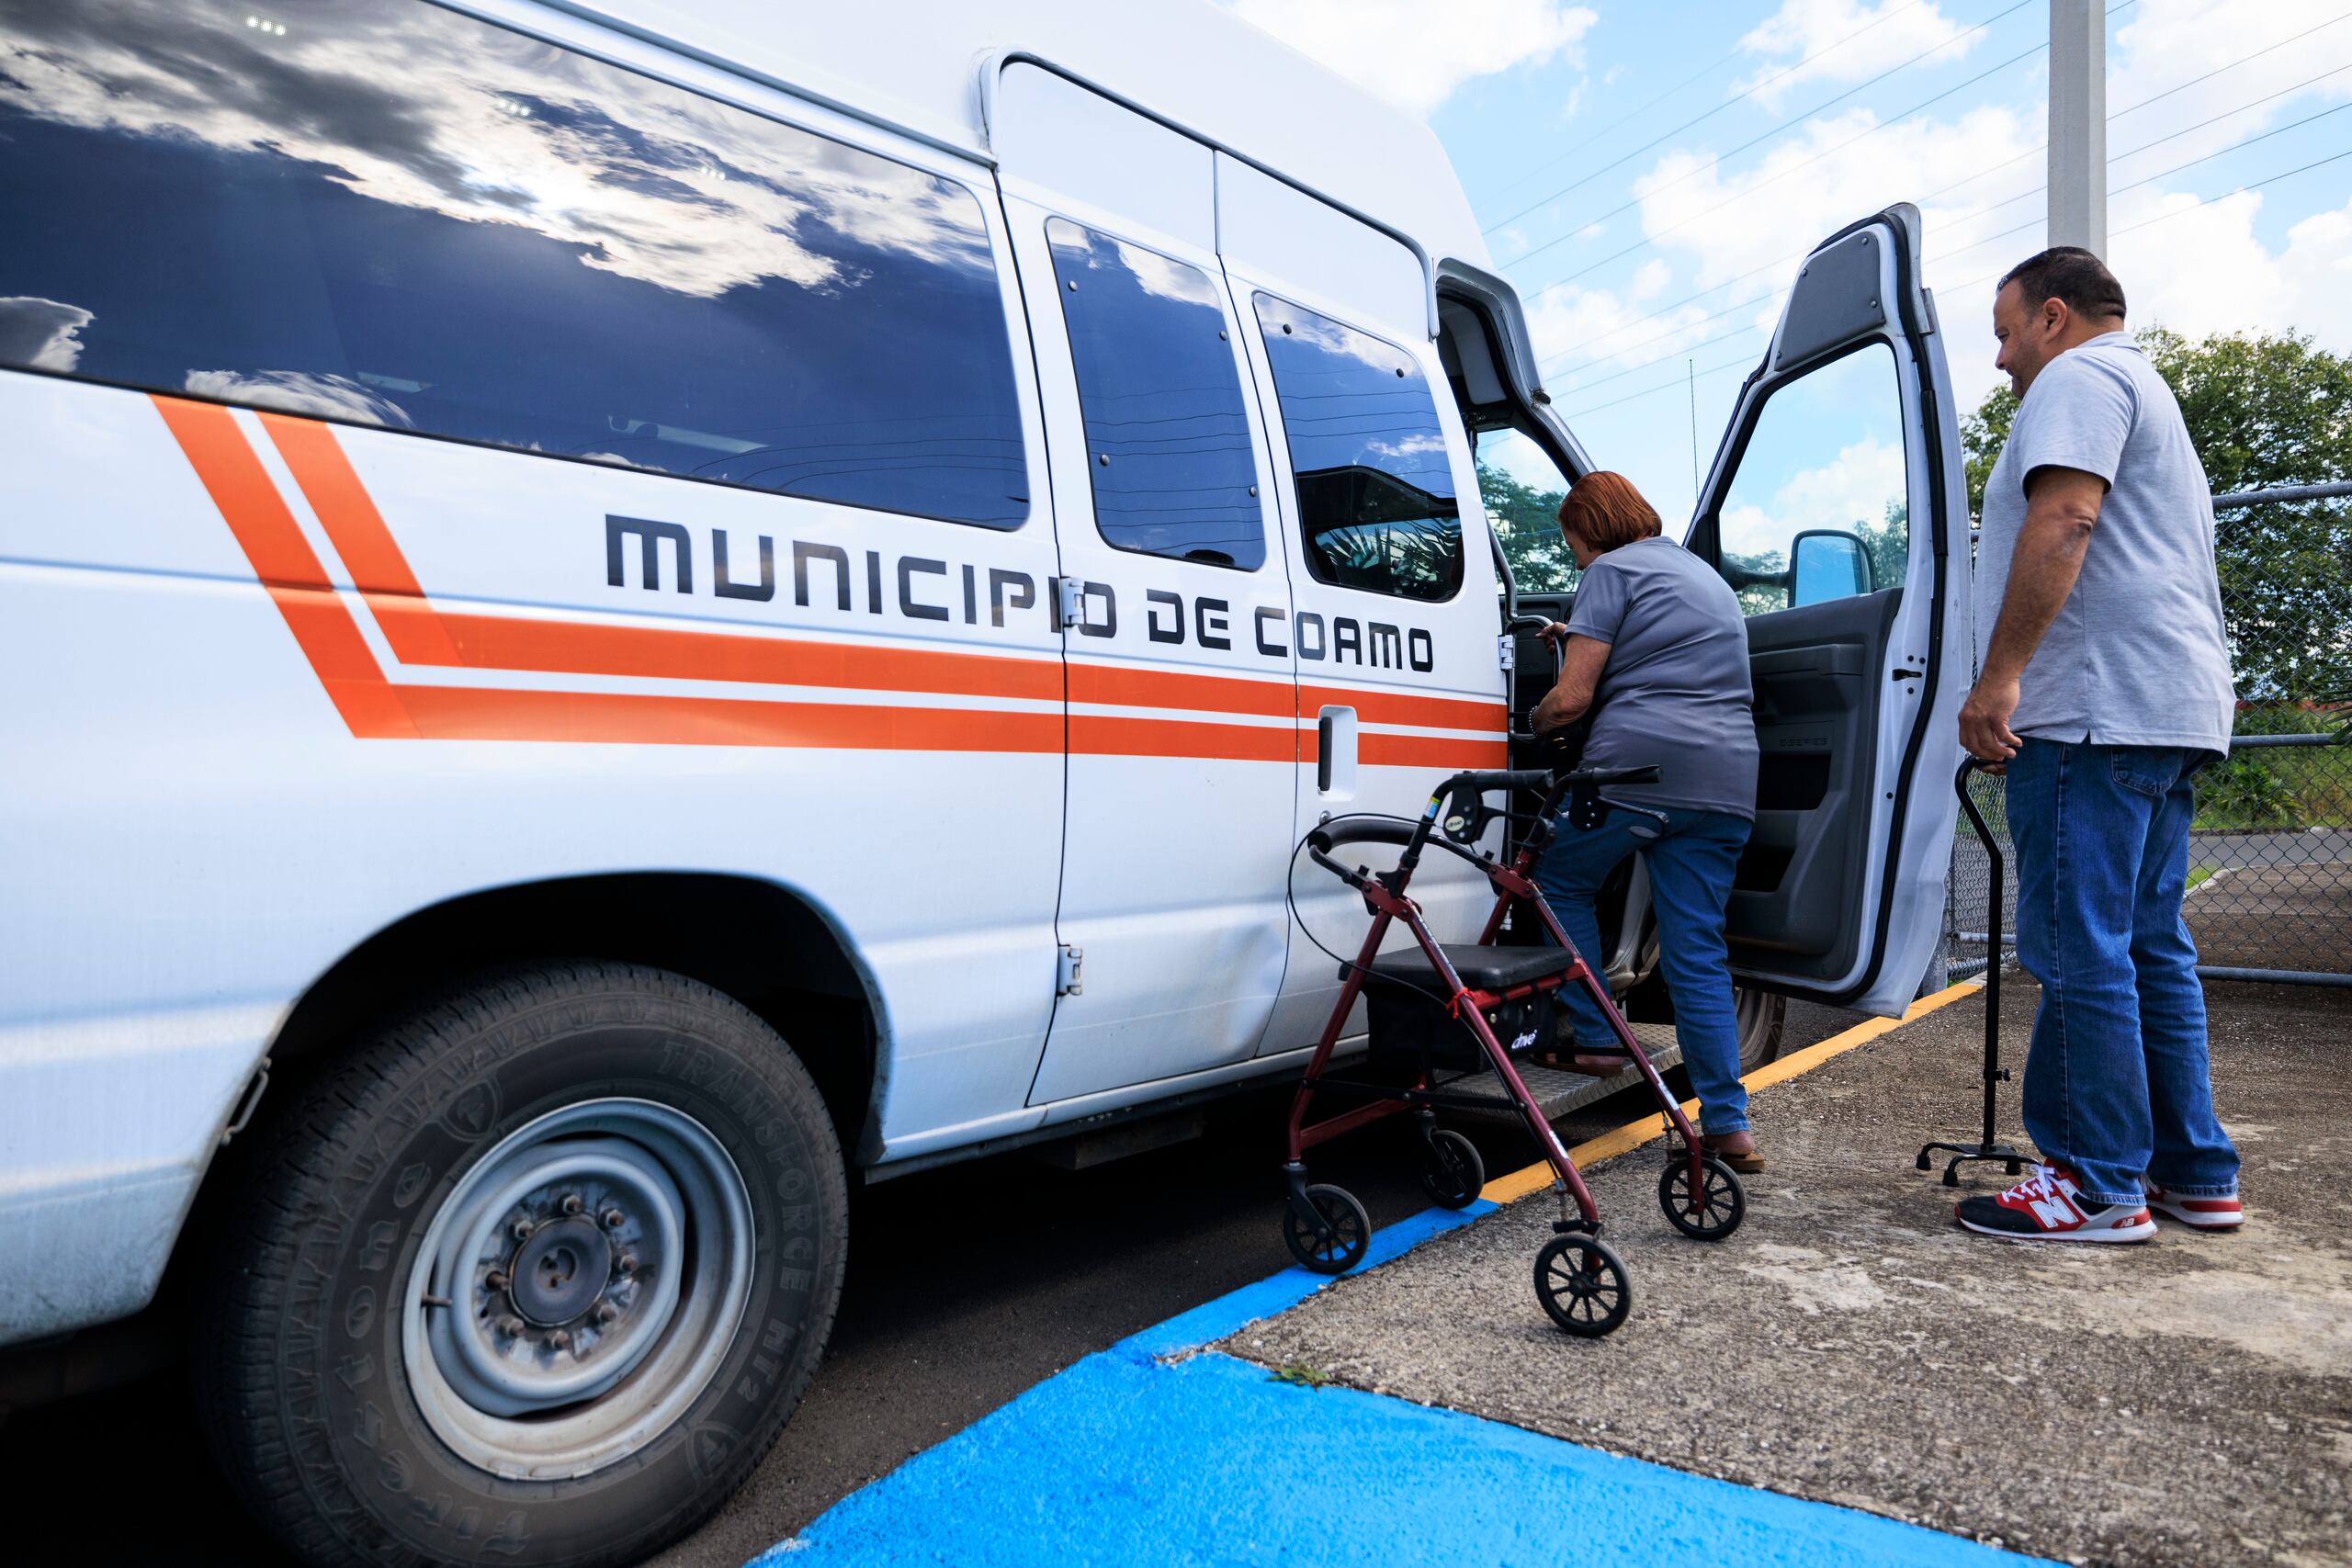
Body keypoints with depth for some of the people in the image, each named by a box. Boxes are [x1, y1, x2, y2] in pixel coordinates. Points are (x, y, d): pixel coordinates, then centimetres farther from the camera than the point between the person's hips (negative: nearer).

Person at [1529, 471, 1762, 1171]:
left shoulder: (1613, 570, 1)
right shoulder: (1707, 576, 28)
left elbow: (1570, 699, -6)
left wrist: (1531, 722, 14)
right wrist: (1580, 642, 40)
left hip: (1638, 765, -7)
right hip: (1728, 780, 7)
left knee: (1561, 884, 17)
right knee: (1698, 952, 7)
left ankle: (1595, 1038, 16)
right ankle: (1728, 1126, 6)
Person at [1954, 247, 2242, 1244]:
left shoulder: (2079, 377, -2)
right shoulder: (2150, 395, 31)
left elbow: (2063, 521, -18)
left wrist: (1998, 676, -22)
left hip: (2097, 706, -11)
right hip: (2175, 710, 11)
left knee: (2080, 954, -8)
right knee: (2151, 949, 13)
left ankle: (2100, 1186, -2)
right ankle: (2195, 1174, 18)